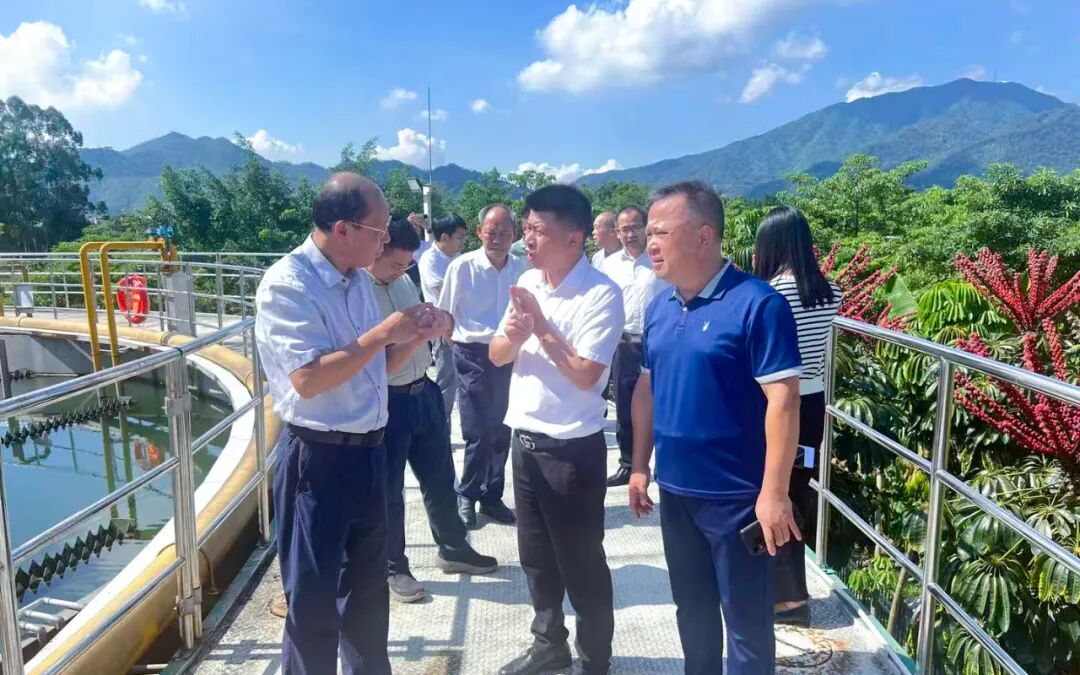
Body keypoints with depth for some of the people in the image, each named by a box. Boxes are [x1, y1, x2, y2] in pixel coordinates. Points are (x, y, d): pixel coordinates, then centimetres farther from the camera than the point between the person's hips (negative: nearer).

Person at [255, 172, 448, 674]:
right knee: (313, 599, 9)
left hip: (369, 450, 8)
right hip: (318, 458, -8)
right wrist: (381, 333, -21)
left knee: (368, 585, 23)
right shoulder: (287, 285, -17)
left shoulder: (358, 278, 7)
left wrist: (415, 336, -1)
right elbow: (308, 379, -25)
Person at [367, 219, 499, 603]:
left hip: (423, 392, 7)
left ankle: (452, 548, 40)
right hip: (387, 402, -7)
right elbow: (378, 366, -22)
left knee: (439, 476, 20)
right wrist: (418, 335, -26)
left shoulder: (403, 281, 5)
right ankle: (393, 567, 30)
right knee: (389, 488, 11)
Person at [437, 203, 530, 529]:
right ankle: (466, 497, 22)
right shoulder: (462, 267, -10)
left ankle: (492, 497, 28)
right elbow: (445, 314, 1)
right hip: (473, 356, -3)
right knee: (477, 432, 1)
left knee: (501, 430, 12)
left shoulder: (521, 267, -1)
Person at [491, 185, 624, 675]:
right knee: (535, 556, 20)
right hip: (525, 438, 7)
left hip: (572, 447, -7)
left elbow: (586, 374, -23)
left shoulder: (601, 294, -17)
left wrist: (541, 328, -18)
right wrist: (513, 333, -15)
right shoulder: (527, 281, 4)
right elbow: (497, 355, 5)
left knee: (580, 562, 8)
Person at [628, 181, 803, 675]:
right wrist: (640, 466, 11)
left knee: (746, 622, 11)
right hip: (675, 490, 7)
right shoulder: (659, 308, 5)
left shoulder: (757, 304, -17)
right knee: (692, 610, 22)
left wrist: (773, 493, -20)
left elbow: (782, 400, -19)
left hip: (736, 495, -6)